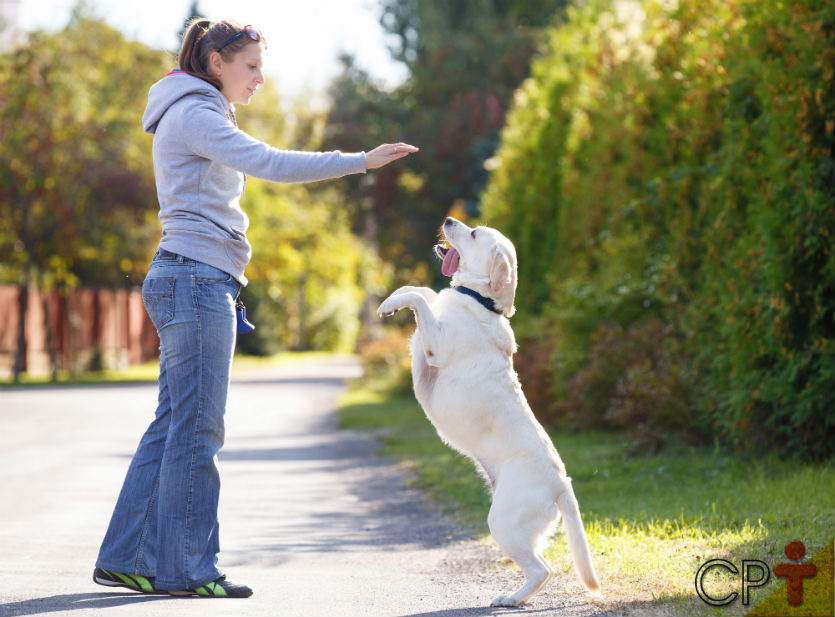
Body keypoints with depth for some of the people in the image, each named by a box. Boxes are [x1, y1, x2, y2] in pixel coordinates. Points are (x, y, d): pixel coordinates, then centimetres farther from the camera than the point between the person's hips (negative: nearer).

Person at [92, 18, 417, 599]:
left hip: (193, 282, 10)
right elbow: (270, 163, -21)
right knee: (197, 426, -8)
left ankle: (127, 559, 10)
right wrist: (361, 161, -22)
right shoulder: (194, 114, -8)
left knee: (174, 425, 8)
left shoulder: (201, 117, 24)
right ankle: (186, 567, -4)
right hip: (196, 278, -10)